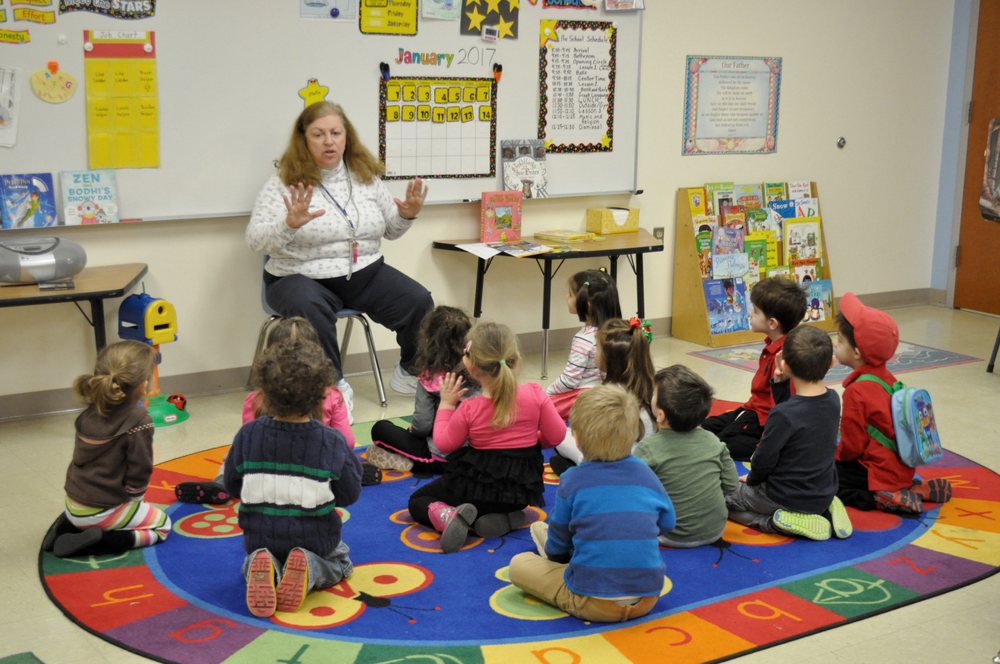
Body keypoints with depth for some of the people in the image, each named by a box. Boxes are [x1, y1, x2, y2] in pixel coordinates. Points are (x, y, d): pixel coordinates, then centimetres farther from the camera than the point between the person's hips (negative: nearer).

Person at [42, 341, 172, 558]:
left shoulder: (91, 412, 0)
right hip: (101, 511, -7)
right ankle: (96, 541, -6)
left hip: (74, 504, 7)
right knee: (162, 525, 14)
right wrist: (134, 503, 3)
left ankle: (69, 525, 12)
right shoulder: (138, 422, -22)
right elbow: (138, 473, -18)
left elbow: (85, 460, 10)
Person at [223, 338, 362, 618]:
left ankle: (263, 569, -7)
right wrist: (350, 458, 7)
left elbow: (232, 485, -1)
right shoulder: (332, 442, -18)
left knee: (250, 561, 33)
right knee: (340, 561, 30)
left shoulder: (248, 435, -14)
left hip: (260, 538, 1)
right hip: (315, 539, -1)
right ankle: (310, 572, -8)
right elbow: (349, 494, -8)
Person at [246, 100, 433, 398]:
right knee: (310, 310, -38)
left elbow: (389, 231, 15)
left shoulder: (366, 175, 6)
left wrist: (406, 216, -8)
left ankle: (411, 372, 13)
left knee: (419, 302, -14)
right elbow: (255, 240, -15)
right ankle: (332, 384, -18)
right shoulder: (284, 182, -8)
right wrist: (289, 224, -34)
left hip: (366, 274, 4)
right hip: (302, 278, -4)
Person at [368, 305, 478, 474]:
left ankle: (410, 463, -6)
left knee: (381, 429, 7)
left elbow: (422, 425, -16)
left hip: (442, 459, -6)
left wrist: (411, 428, 7)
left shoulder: (430, 378, -17)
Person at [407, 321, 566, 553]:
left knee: (417, 501, 18)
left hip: (476, 487, -4)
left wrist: (446, 403, 4)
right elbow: (556, 436, -3)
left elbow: (443, 444, -3)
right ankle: (504, 518, 6)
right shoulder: (535, 394, -13)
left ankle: (449, 516, -15)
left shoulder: (468, 408, -18)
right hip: (523, 488, 4)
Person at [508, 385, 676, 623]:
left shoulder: (573, 480, -4)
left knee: (519, 564, 13)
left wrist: (553, 552, 29)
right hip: (647, 601, 4)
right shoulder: (645, 473, 4)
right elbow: (666, 523, 18)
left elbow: (557, 548, 6)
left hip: (593, 603, -4)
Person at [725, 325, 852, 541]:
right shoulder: (833, 400, -6)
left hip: (787, 497, -6)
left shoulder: (783, 414, -26)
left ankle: (780, 523, -6)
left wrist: (752, 479, 3)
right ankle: (823, 512, 10)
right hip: (825, 495, 7)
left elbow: (764, 459, -17)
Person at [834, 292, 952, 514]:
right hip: (902, 467, 8)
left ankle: (884, 499, -13)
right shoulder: (886, 376, 4)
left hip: (880, 473, -8)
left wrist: (836, 457, 4)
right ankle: (916, 490, 14)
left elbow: (852, 445, -17)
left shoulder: (856, 392, -21)